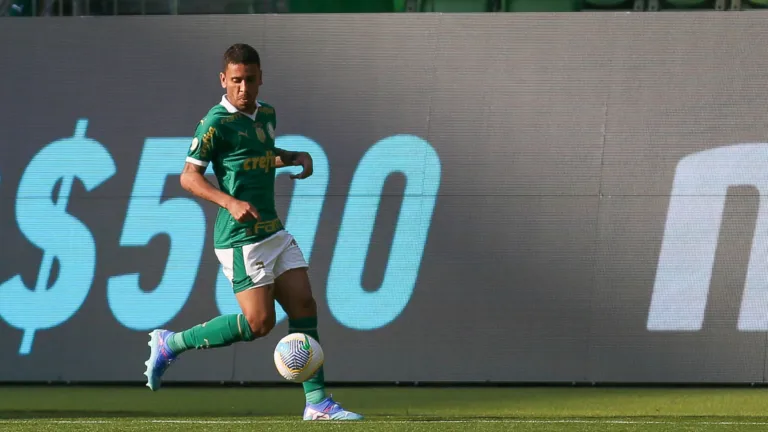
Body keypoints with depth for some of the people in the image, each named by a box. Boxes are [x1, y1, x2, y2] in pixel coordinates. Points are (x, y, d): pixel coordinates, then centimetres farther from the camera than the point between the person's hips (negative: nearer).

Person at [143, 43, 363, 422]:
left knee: (304, 305, 0)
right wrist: (230, 202, -24)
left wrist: (295, 158, 12)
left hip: (273, 230, 8)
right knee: (259, 323, -10)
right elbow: (190, 176, -11)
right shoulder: (216, 124, -12)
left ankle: (316, 402, 1)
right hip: (241, 237, -8)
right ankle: (171, 344, 4)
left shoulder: (266, 114, 12)